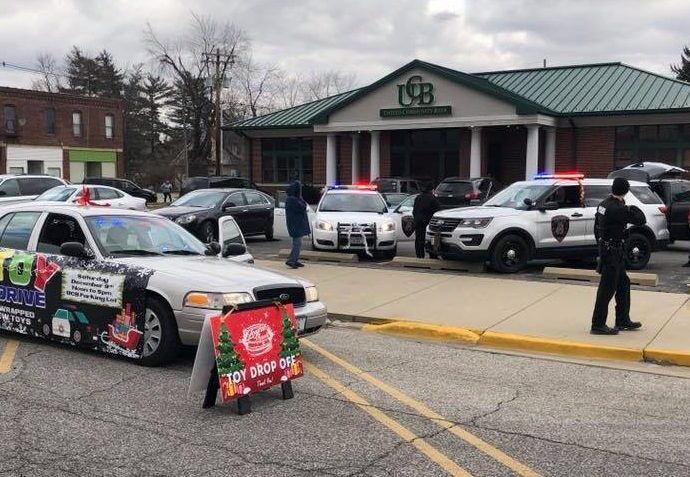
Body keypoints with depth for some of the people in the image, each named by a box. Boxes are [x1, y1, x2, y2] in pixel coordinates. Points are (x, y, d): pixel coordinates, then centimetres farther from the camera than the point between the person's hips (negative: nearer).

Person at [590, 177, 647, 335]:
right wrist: (634, 208, -1)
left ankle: (623, 320, 29)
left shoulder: (605, 204, 6)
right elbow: (641, 220, -21)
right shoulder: (618, 208, -23)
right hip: (613, 252, -10)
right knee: (607, 289, -4)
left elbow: (597, 228, 15)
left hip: (605, 249, 10)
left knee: (623, 284, 19)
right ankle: (598, 325, 2)